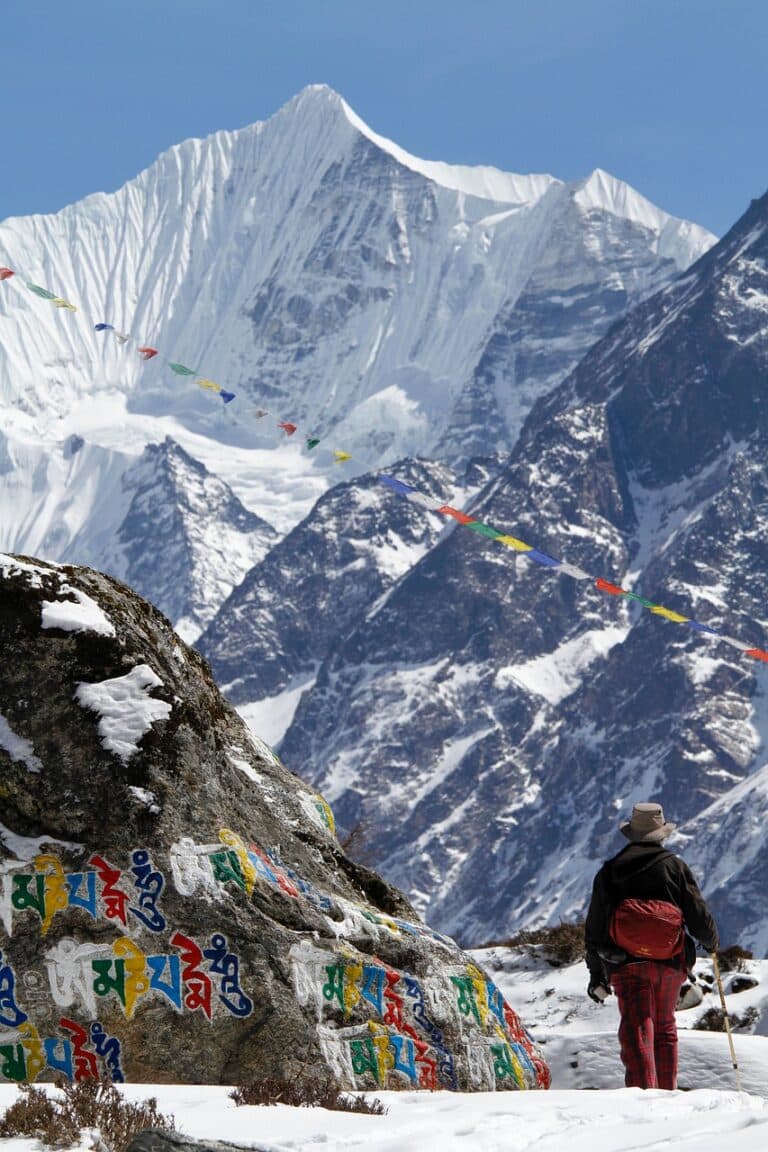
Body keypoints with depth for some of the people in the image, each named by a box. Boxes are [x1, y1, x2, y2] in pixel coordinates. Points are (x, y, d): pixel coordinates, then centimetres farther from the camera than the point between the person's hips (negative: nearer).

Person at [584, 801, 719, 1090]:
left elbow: (594, 927, 7)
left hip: (628, 964, -1)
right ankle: (667, 1091, 22)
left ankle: (643, 1091, -25)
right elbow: (699, 915, 1)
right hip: (671, 963, 1)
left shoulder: (609, 871, 6)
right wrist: (711, 941, 24)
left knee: (637, 1032, -8)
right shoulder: (675, 867, 3)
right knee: (665, 1028, 19)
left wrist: (596, 973, 15)